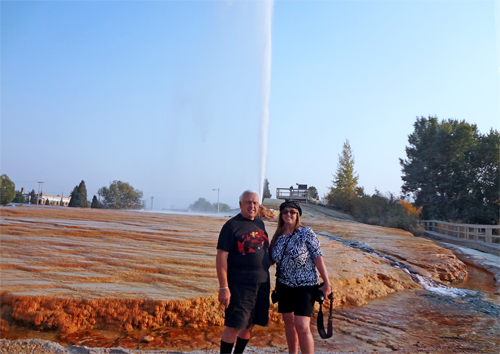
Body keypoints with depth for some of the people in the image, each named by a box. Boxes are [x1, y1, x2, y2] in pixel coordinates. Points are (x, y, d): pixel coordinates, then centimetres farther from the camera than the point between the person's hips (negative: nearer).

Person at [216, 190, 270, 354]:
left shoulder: (260, 223, 11)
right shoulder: (232, 225, -9)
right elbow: (221, 257, -13)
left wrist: (267, 279, 16)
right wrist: (223, 287, -19)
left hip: (262, 282, 7)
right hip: (240, 284, -7)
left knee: (249, 324, 14)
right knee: (233, 325, -4)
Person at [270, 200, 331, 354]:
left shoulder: (306, 233, -10)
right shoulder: (277, 237, 3)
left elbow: (318, 258, -10)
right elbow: (271, 260, 10)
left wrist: (326, 283, -10)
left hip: (305, 285, -5)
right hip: (284, 285, 5)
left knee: (302, 326, -12)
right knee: (289, 323, 15)